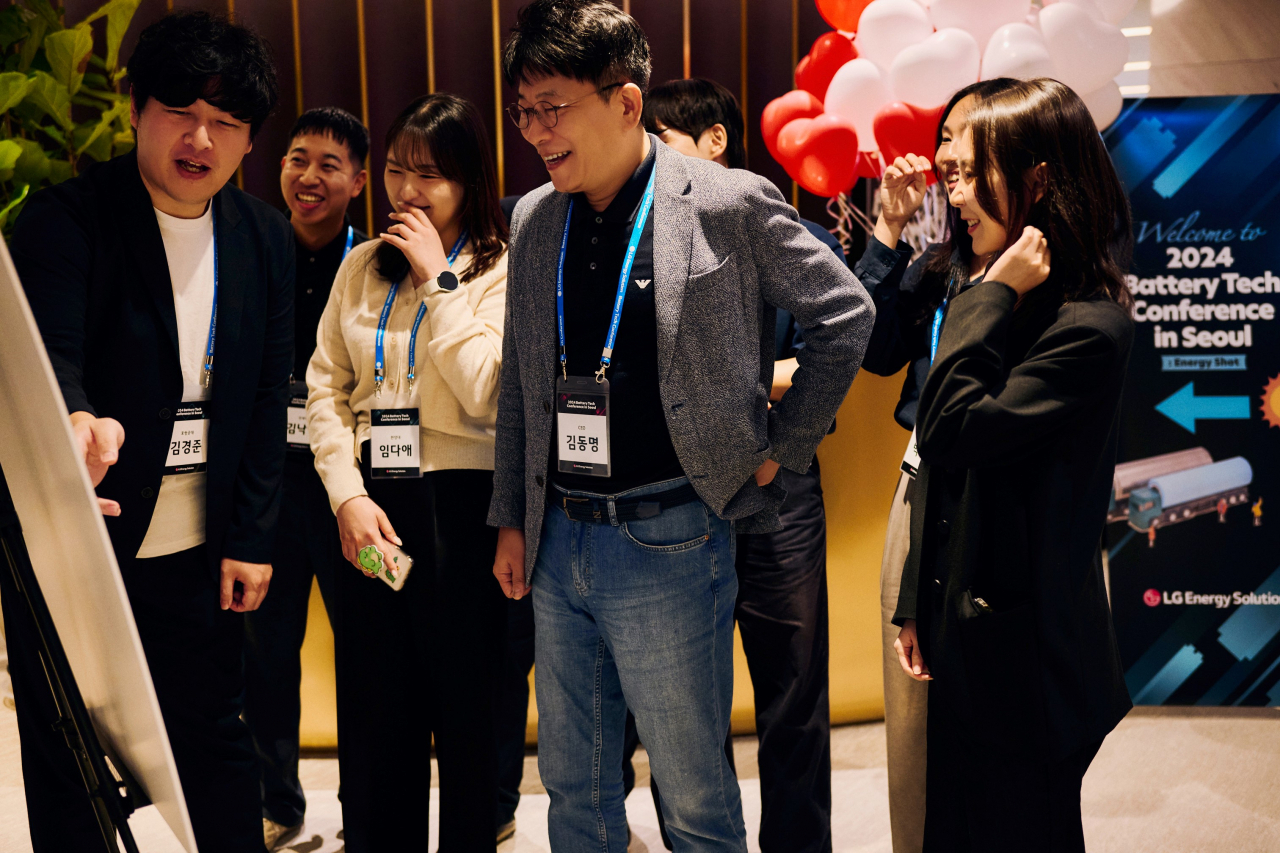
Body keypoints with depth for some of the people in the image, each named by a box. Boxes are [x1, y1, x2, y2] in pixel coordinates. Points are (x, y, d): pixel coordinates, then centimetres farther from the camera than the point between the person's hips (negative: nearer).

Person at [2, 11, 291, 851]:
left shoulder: (266, 237, 4)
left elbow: (268, 398, 5)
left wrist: (251, 539, 1)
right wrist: (75, 422, -47)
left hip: (196, 554, 4)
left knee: (215, 737, 15)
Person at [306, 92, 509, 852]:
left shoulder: (501, 268, -2)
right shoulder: (363, 266, 11)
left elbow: (486, 391, -15)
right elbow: (326, 387, 8)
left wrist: (437, 277, -10)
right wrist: (349, 495, -4)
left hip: (461, 505, -4)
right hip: (371, 505, 4)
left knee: (465, 709, 7)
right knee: (373, 713, 10)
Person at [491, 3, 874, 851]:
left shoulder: (732, 203, -10)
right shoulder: (534, 219, 7)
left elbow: (845, 315, -1)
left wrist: (780, 448, -1)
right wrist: (512, 519, 14)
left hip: (668, 541, -5)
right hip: (558, 545, 6)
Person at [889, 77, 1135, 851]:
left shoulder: (1089, 328, -18)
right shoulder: (1014, 306, 8)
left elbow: (952, 433, -26)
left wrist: (991, 298, -18)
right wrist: (920, 606, 15)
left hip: (1024, 656, -8)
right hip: (967, 629, 8)